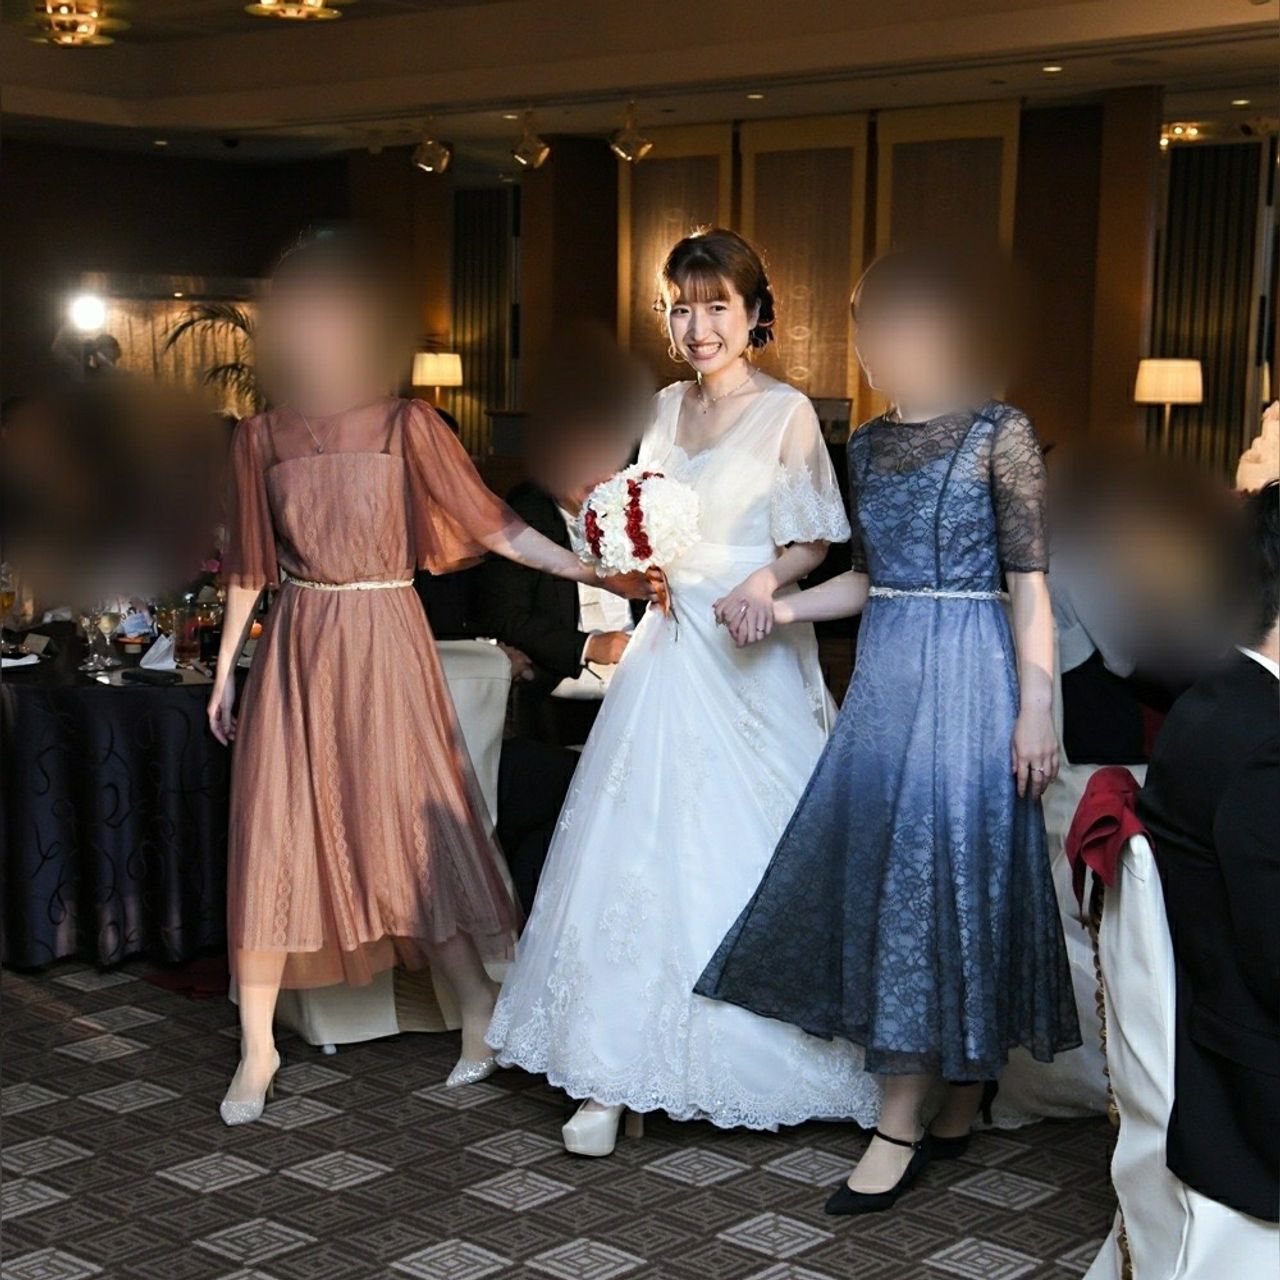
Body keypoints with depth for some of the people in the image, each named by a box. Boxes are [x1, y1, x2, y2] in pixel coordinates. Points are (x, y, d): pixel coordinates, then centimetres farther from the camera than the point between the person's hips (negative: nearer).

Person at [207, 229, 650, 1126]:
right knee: (274, 836, 1)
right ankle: (258, 1050, 11)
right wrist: (227, 667, 11)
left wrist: (594, 571, -17)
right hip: (295, 648, 3)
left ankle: (480, 1015, 13)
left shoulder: (406, 426, -3)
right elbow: (250, 565, 12)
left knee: (413, 824, -2)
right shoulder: (261, 439, 5)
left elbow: (490, 523, -7)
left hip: (385, 645, -2)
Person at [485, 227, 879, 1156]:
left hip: (750, 662, -5)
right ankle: (615, 1075, 4)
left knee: (738, 856, 0)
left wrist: (765, 580, -25)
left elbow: (811, 545, -6)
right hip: (668, 651, 6)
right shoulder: (669, 407, 13)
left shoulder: (786, 411, -4)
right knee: (637, 852, 1)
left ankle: (747, 1064, 17)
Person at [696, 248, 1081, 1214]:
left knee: (940, 865, -7)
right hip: (884, 673, 7)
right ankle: (956, 1101, 16)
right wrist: (782, 608, 3)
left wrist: (1036, 708, -13)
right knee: (878, 866, 5)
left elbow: (1029, 581, -8)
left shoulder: (1000, 433, -5)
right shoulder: (869, 443, 13)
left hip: (966, 673, -7)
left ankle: (904, 1124, -2)